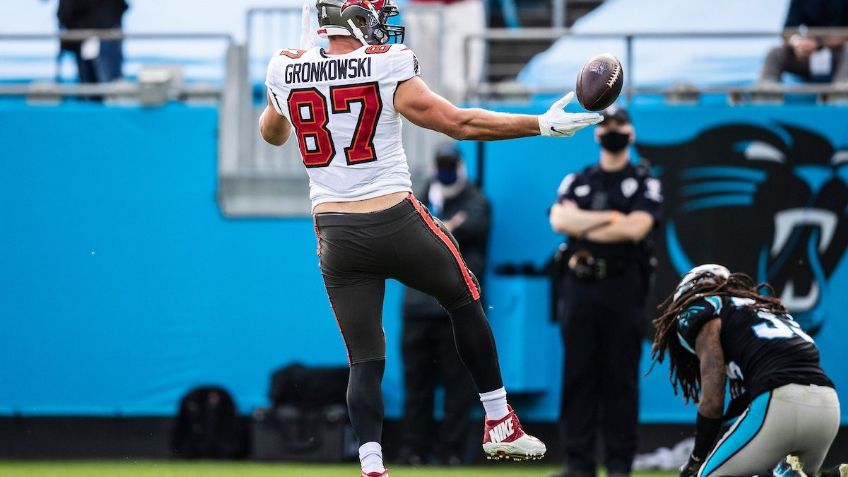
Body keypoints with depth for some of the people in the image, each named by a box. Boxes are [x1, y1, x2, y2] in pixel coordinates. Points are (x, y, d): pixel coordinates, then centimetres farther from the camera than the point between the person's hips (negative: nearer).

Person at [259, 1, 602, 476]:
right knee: (465, 301, 22)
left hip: (335, 236, 3)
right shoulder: (388, 68, -12)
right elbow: (458, 123, -12)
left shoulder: (286, 72, 1)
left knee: (365, 359, 9)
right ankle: (501, 426, 24)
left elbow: (272, 133, 22)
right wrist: (543, 125, -7)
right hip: (397, 223, -3)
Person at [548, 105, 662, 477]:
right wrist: (611, 218, -9)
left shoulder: (645, 183, 7)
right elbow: (559, 219, -3)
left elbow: (636, 227, -11)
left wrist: (584, 226, -5)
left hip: (623, 290, -3)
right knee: (578, 375, -1)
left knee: (621, 377, -3)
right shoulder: (576, 181, 16)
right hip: (579, 287, 3)